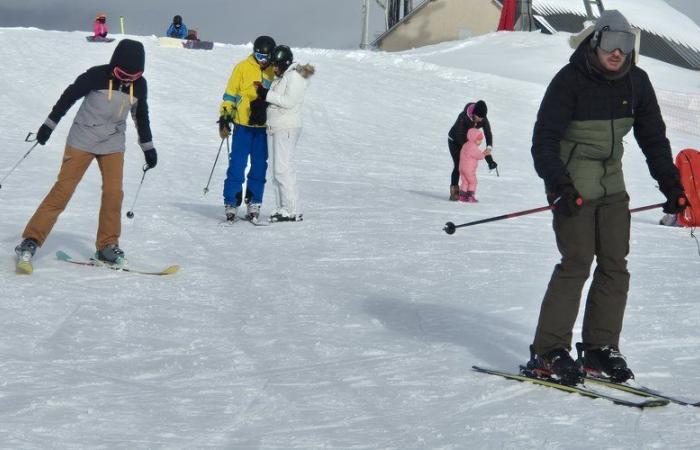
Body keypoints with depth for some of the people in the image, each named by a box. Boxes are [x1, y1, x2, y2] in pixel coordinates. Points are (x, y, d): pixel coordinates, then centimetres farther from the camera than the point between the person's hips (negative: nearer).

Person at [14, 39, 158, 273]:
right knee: (63, 190, -8)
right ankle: (31, 240, -5)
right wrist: (49, 124, -6)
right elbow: (69, 96, -6)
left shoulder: (139, 84, 0)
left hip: (113, 145, 4)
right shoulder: (97, 76, -14)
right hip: (82, 141, -4)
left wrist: (148, 147, 20)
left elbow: (141, 116, 15)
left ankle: (107, 246, 6)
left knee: (114, 193, -8)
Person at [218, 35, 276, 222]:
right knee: (237, 165, -5)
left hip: (264, 126, 3)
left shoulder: (275, 71, 8)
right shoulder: (243, 68, 0)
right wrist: (225, 116, -4)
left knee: (260, 166, 5)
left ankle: (254, 203, 13)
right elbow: (230, 93, 3)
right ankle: (231, 203, 0)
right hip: (243, 125, -2)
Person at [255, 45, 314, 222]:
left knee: (283, 169, -12)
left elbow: (289, 101, -18)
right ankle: (281, 208, 12)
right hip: (273, 128, 10)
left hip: (287, 128, -10)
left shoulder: (295, 76, -9)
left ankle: (293, 211, -10)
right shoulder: (280, 78, 19)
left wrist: (267, 94, -15)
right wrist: (261, 101, 0)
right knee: (275, 170, 8)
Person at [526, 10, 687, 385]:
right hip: (573, 186, -6)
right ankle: (547, 352, -7)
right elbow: (544, 138, -16)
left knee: (615, 264, 1)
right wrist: (558, 183, -29)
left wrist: (671, 184, 6)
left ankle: (599, 348, 10)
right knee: (577, 262, -13)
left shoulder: (636, 82, 3)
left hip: (612, 183, 6)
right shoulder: (570, 80, -13)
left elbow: (653, 136, 12)